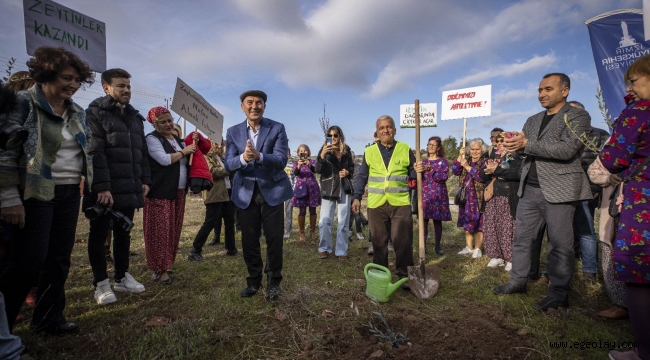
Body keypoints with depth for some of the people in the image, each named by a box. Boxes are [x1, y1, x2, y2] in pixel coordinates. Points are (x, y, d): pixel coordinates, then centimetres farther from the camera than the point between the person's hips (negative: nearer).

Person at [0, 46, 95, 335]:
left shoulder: (77, 113, 12)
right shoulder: (23, 103, -7)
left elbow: (87, 151, 17)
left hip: (70, 194, 6)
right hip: (36, 193, -6)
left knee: (59, 259, 11)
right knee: (30, 262, -5)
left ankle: (49, 318, 25)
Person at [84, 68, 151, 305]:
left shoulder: (135, 117, 17)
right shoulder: (95, 113, -5)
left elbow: (142, 151, 17)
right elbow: (95, 152, -14)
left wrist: (145, 180, 10)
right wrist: (102, 186, -20)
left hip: (129, 188, 6)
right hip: (104, 189, -6)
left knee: (123, 233, 14)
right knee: (99, 235, 6)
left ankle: (122, 277, 26)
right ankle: (101, 283, 16)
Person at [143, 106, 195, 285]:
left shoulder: (178, 139, 17)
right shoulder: (152, 138, -5)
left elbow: (186, 161, 25)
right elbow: (164, 159, -18)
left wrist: (192, 148, 7)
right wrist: (184, 151, -7)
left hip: (179, 192, 7)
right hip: (160, 192, -7)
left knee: (173, 230, 10)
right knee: (160, 231, -5)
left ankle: (165, 265, 22)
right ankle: (160, 268, 5)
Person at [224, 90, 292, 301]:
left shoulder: (277, 129, -6)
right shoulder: (233, 132, 2)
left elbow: (281, 160, -17)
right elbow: (229, 164, -8)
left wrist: (259, 156, -35)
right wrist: (243, 158, -30)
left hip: (272, 190, -2)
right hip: (246, 192, 3)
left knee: (274, 238, 4)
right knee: (249, 240, 11)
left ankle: (273, 281, 22)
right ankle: (253, 281, 30)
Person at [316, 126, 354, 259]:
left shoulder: (346, 150, 5)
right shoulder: (324, 150, -3)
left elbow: (352, 167, 18)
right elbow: (318, 170, -14)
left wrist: (348, 172, -5)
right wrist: (322, 156, -31)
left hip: (344, 188, 2)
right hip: (328, 188, -2)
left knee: (343, 222, 5)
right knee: (325, 221, -1)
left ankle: (341, 251, 14)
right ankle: (324, 248, 16)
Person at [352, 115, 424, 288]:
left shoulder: (405, 149, 5)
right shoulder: (369, 151, 7)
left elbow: (412, 174, 9)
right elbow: (362, 176, 9)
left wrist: (418, 170, -14)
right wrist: (357, 197, 4)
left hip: (400, 203, -1)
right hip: (376, 204, 1)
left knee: (403, 241, 1)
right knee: (378, 241, 10)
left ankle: (405, 275, 16)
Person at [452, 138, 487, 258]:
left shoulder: (485, 162, -3)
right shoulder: (466, 160, 12)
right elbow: (455, 171, -1)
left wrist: (468, 167, -20)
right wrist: (460, 156, -9)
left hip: (478, 198, -5)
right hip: (466, 197, 5)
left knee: (478, 224, 0)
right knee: (467, 224, 11)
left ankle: (477, 249, 9)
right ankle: (469, 247, 22)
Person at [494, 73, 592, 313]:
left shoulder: (578, 117, -2)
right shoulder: (532, 120, 18)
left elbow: (567, 149, -18)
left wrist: (527, 144, -22)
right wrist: (515, 146, -8)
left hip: (558, 189, -6)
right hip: (529, 189, 6)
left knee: (560, 244, 2)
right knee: (521, 238, 9)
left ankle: (559, 293, 13)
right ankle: (518, 281, 21)